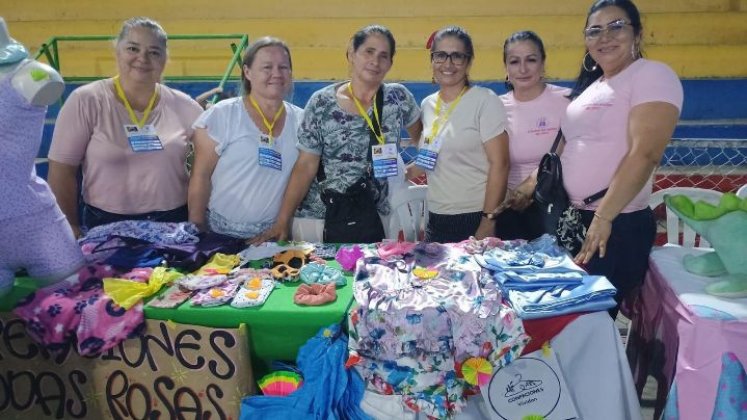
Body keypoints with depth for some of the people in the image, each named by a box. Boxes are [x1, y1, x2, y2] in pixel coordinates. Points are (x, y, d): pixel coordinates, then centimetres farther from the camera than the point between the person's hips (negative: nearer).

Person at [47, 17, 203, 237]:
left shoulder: (183, 106, -1)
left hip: (174, 223, 3)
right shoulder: (86, 101, -8)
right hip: (106, 225, -2)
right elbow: (61, 171, -5)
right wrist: (71, 228, -3)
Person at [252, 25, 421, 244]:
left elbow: (419, 136, 19)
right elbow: (305, 167, -6)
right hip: (318, 219, -1)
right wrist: (282, 222, -11)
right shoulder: (321, 103, -6)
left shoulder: (398, 97, -1)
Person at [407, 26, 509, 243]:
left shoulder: (485, 101, -8)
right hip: (436, 219, 5)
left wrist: (488, 222, -16)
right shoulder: (428, 104, 9)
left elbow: (499, 164, -12)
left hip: (476, 217, -5)